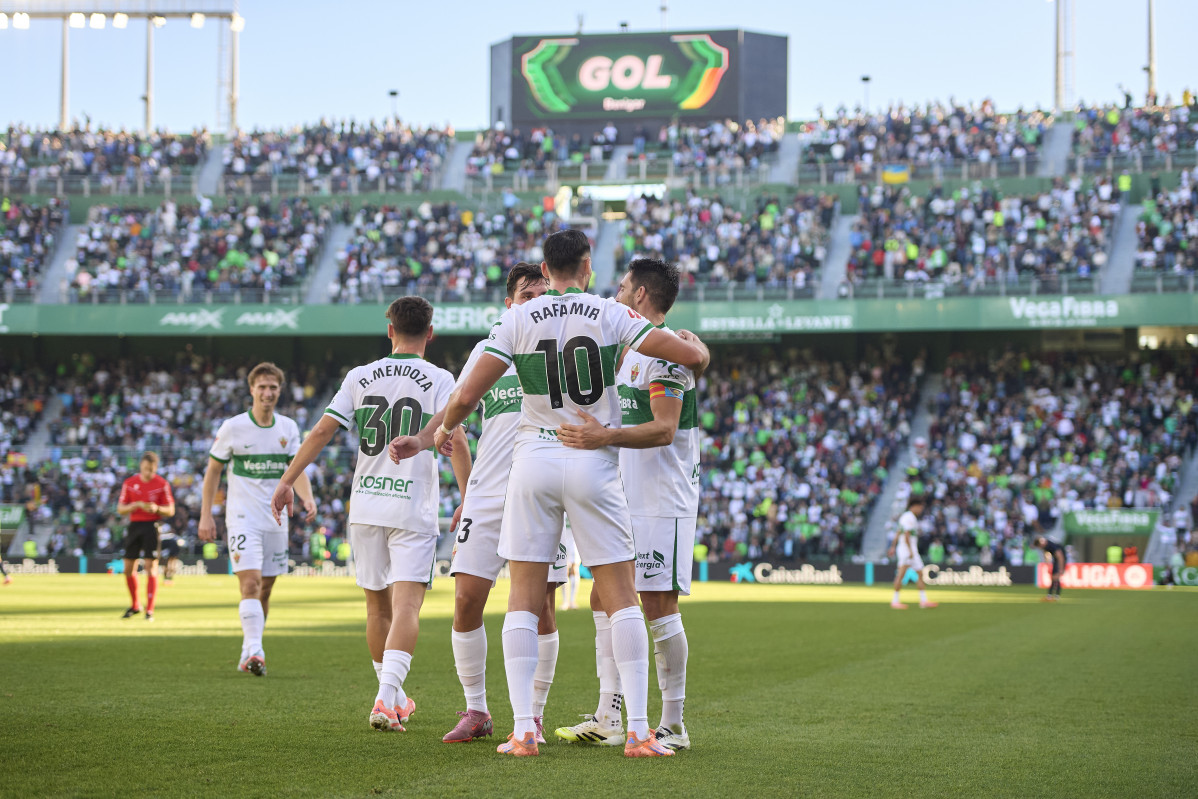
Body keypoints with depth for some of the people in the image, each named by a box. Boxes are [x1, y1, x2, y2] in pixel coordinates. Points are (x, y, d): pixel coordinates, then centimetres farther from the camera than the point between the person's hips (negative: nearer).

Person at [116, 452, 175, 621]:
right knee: (128, 568, 6)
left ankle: (150, 610, -9)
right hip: (134, 526, 3)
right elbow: (120, 509, 4)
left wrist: (157, 509, -19)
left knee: (151, 567, -11)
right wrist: (136, 505, -14)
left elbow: (170, 511, 1)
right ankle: (135, 606, 26)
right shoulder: (129, 483, 5)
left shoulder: (162, 484, -1)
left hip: (152, 526, -3)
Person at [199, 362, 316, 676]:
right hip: (243, 517, -4)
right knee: (250, 583, -19)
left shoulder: (288, 428, 6)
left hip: (276, 520, 5)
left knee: (265, 589, 8)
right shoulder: (232, 427, -4)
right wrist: (206, 515, -1)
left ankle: (247, 654, 20)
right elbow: (213, 470, 3)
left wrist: (307, 497, -12)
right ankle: (255, 651, -28)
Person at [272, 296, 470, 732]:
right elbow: (454, 438, -13)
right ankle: (387, 699, -27)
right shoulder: (439, 380, -1)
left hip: (365, 507, 3)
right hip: (414, 509, -3)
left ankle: (393, 696, 29)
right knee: (406, 606, -10)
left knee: (378, 606, 16)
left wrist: (287, 481, 5)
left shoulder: (360, 377, 7)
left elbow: (323, 430, 2)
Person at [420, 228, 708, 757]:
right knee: (621, 598, 4)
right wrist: (694, 343, 21)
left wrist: (445, 429, 18)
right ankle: (637, 730, -1)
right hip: (595, 463, -1)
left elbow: (466, 396, -4)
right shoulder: (611, 316, -1)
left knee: (524, 600, 6)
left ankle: (523, 729, -1)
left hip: (535, 459, 1)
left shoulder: (518, 320, 0)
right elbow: (694, 356, -4)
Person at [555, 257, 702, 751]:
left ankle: (673, 726, -2)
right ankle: (607, 718, 11)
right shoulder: (631, 351, 18)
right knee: (604, 600, 7)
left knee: (659, 606, -8)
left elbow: (664, 429, -23)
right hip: (626, 499, 10)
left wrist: (606, 437, -35)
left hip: (662, 501, -10)